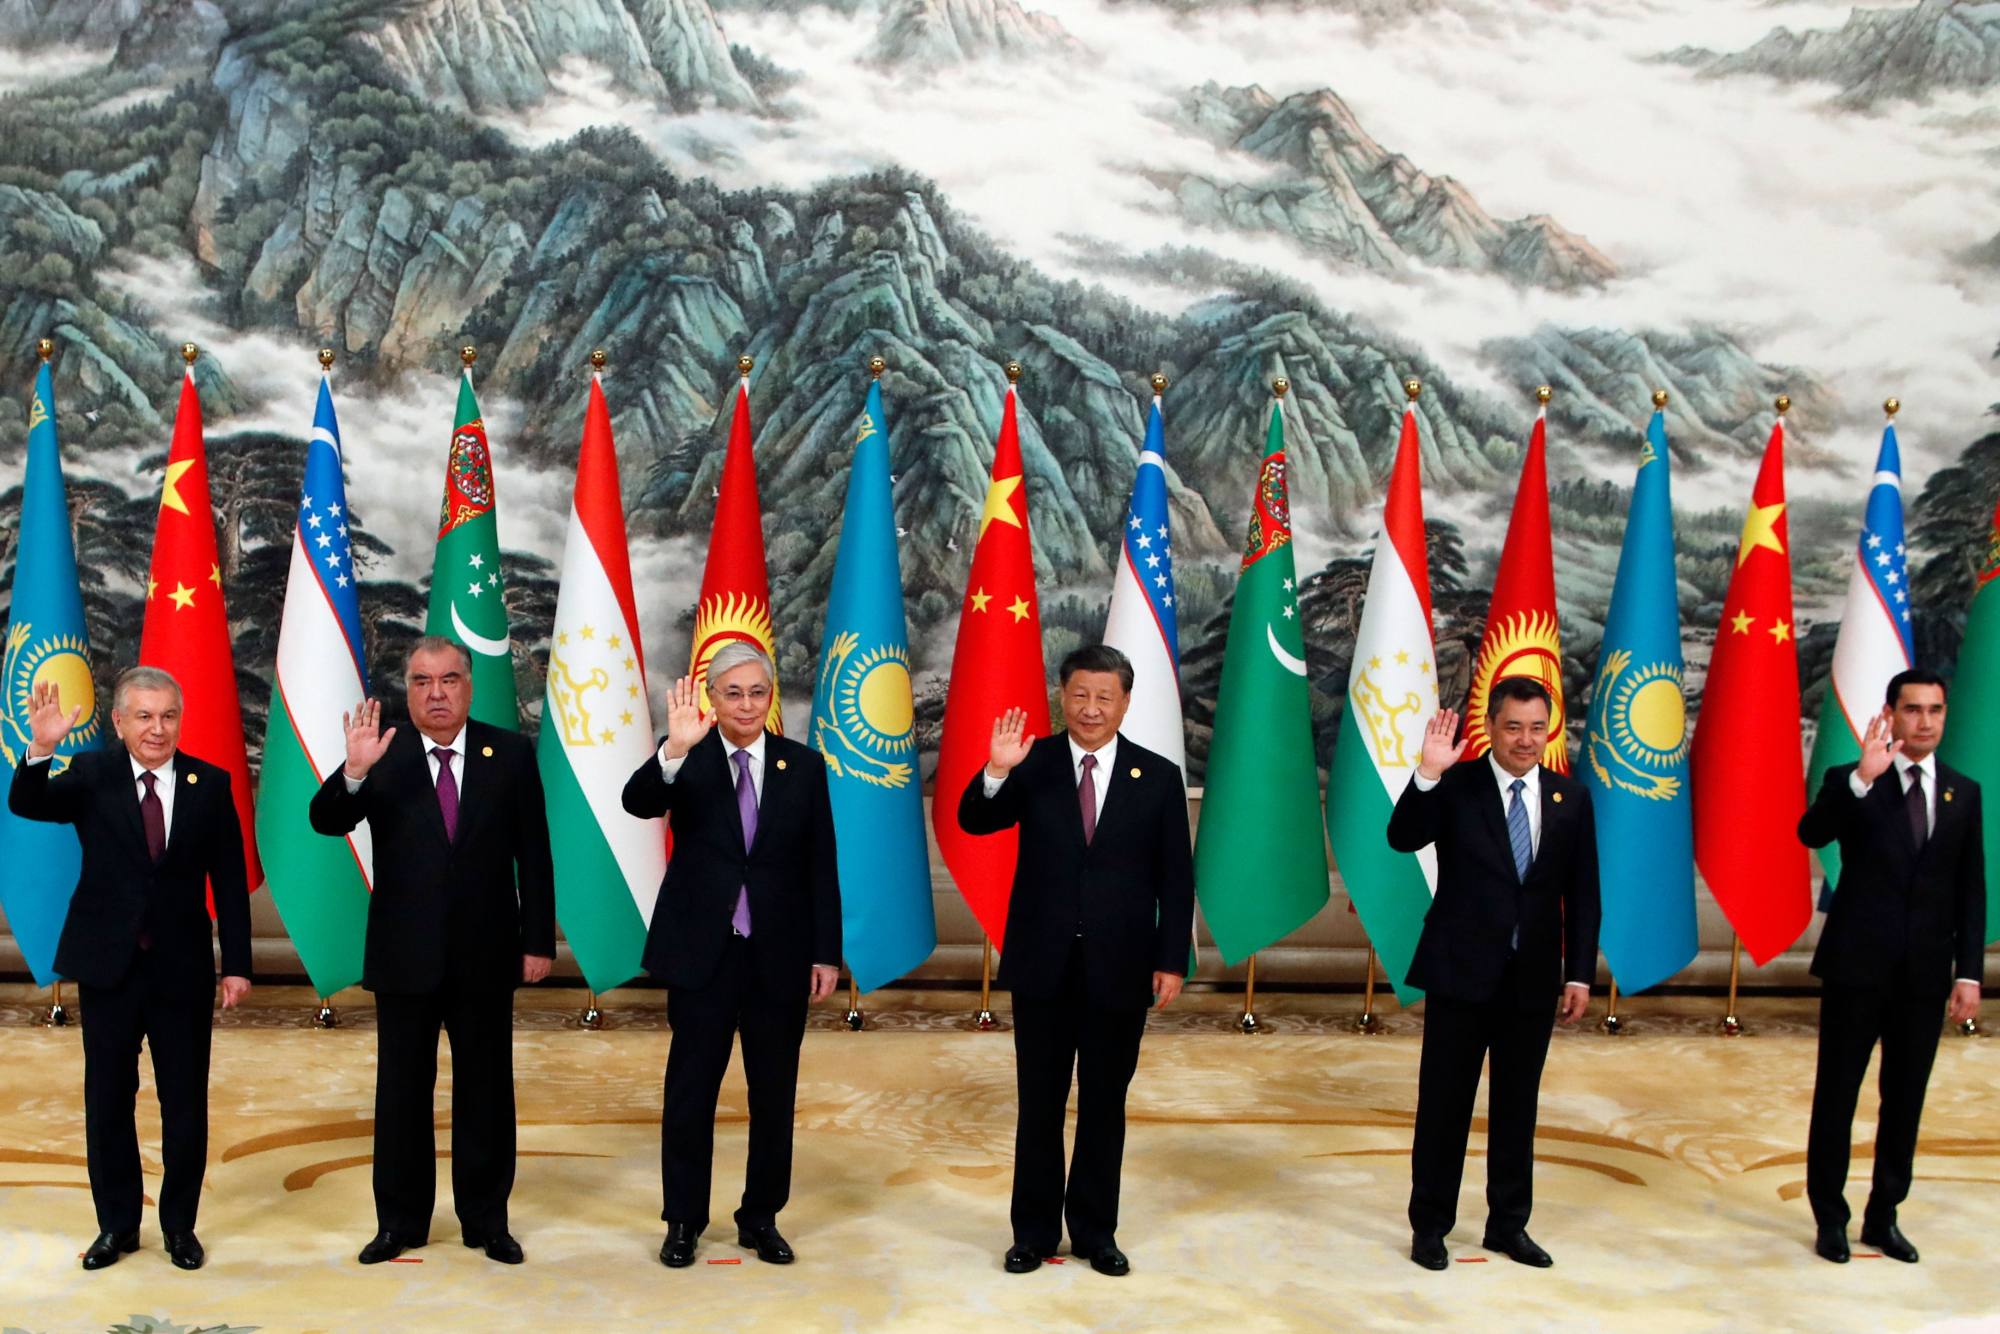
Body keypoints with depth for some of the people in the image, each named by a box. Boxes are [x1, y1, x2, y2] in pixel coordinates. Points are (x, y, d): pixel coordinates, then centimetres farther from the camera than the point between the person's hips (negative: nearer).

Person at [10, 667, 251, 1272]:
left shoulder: (210, 783, -2)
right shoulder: (92, 774, -3)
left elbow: (230, 882, 0)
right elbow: (26, 806, -20)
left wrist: (237, 963, -2)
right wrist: (40, 751, -39)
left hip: (183, 970, 0)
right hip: (109, 967, 0)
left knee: (185, 1103, 7)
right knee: (107, 1101, 10)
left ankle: (179, 1223, 22)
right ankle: (117, 1224, 24)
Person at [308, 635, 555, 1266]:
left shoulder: (510, 752, -1)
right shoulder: (383, 756, -3)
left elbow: (533, 853, 0)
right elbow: (326, 821, -14)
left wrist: (539, 941, -2)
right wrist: (354, 771, -33)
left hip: (486, 954, 0)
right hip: (405, 955, 0)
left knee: (486, 1089, 9)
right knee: (401, 1091, 10)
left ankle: (486, 1219, 21)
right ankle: (400, 1220, 23)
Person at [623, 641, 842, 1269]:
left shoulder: (804, 765, 2)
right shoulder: (684, 759, -3)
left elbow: (821, 867, 3)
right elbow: (637, 803, -23)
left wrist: (827, 953, 0)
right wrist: (675, 750, -40)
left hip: (780, 955, 2)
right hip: (701, 951, -2)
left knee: (774, 1091, 10)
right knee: (691, 1088, 6)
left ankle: (761, 1217, 24)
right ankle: (683, 1220, 20)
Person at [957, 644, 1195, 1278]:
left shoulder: (1158, 776, 0)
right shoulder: (1034, 763, -1)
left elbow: (1176, 879, 1)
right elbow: (973, 822, -11)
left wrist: (1172, 960, -3)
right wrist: (995, 771, -29)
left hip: (1119, 968, 0)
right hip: (1043, 964, 0)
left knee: (1104, 1104, 11)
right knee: (1039, 1103, 9)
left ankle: (1096, 1231, 24)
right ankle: (1034, 1231, 21)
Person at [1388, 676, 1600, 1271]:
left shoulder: (1571, 797, 4)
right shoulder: (1457, 786, -6)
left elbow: (1582, 895, 6)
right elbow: (1403, 839, -20)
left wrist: (1580, 974, 2)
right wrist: (1427, 774, -32)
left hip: (1533, 977, 3)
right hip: (1461, 971, -3)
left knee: (1518, 1104, 13)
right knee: (1444, 1103, 5)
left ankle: (1509, 1223, 25)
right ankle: (1429, 1224, 17)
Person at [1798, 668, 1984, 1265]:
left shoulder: (1963, 793, 8)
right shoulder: (1851, 782, -3)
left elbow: (1971, 891, 7)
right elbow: (1810, 833, -23)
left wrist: (1968, 973, 1)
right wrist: (1862, 778, -34)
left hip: (1925, 973, 3)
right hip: (1857, 967, -3)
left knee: (1905, 1099, 10)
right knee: (1836, 1095, 4)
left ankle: (1884, 1216, 23)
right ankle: (1830, 1217, 17)